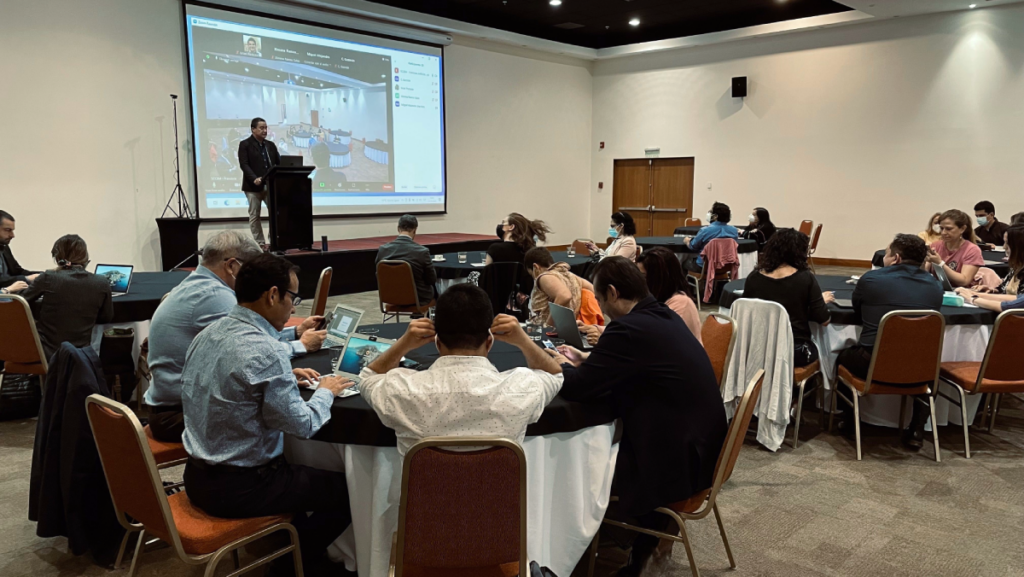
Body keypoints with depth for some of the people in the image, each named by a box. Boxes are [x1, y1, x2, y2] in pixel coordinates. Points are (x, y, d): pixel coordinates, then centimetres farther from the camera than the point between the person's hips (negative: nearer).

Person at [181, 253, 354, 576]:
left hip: (198, 477, 9)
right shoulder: (264, 350, -26)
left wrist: (286, 378, 14)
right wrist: (325, 392, -2)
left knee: (296, 465, 31)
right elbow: (303, 426, -19)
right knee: (347, 490, 6)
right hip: (238, 489, -9)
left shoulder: (208, 334, 1)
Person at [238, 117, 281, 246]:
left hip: (271, 185, 4)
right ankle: (259, 243, 6)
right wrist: (254, 179, -25)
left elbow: (279, 163, 12)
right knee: (254, 215, 1)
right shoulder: (245, 145, -2)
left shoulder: (270, 145, 15)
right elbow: (244, 165, -11)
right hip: (253, 186, -4)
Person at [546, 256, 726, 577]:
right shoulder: (664, 316, 5)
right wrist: (585, 360, 14)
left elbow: (574, 388, -19)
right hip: (698, 446, 9)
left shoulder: (628, 328, -24)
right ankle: (648, 526, 28)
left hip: (675, 461, -9)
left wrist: (561, 365, 1)